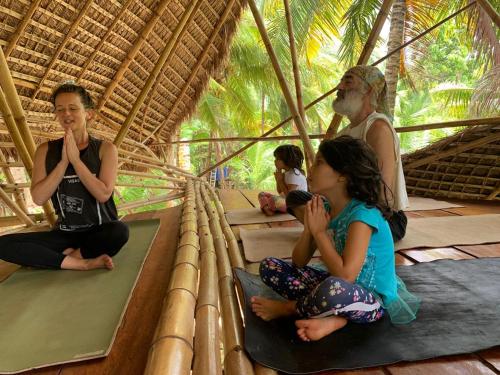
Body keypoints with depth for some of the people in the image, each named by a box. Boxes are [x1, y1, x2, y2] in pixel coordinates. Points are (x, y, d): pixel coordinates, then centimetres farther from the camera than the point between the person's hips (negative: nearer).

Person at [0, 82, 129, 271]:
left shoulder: (105, 148, -4)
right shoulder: (46, 150, 3)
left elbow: (103, 194, -16)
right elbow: (38, 198, -9)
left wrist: (75, 159, -18)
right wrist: (63, 161, -16)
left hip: (99, 232, -2)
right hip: (65, 233, 3)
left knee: (119, 231, -37)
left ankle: (67, 255, -12)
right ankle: (82, 263, -21)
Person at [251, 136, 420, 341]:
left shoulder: (363, 213, -23)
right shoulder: (325, 209, -2)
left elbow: (346, 275, -32)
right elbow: (298, 262, 0)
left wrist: (319, 232, -23)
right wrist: (309, 228, -17)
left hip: (373, 300, -7)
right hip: (340, 287, 8)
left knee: (333, 289, -43)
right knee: (269, 266, -1)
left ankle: (288, 308, -9)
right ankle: (332, 316, -14)